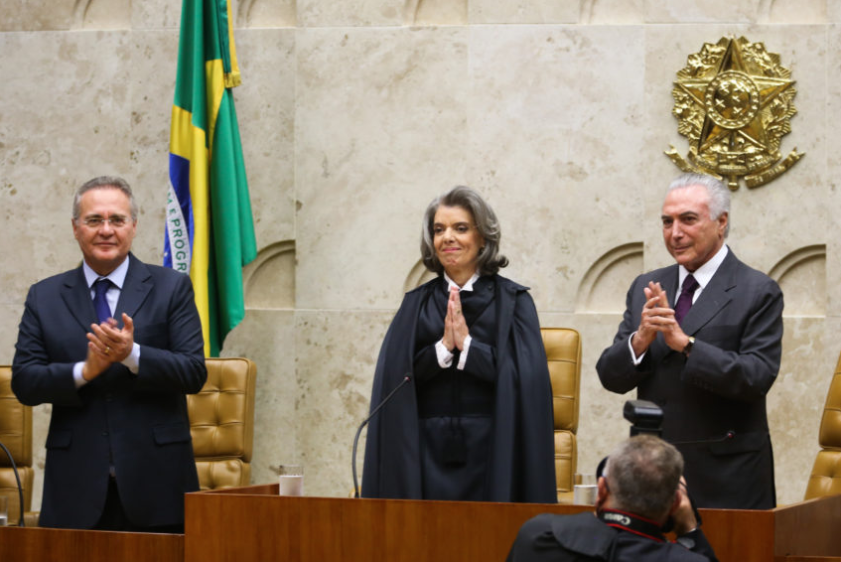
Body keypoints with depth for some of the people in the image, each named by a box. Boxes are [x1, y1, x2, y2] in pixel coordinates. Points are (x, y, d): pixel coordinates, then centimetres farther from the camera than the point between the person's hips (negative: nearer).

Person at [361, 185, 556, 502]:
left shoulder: (512, 301, 3)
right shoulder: (416, 303, 10)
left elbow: (526, 376, -9)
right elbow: (395, 377, 0)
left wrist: (467, 345, -15)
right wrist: (442, 348, -14)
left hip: (491, 453, -2)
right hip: (428, 454, 2)